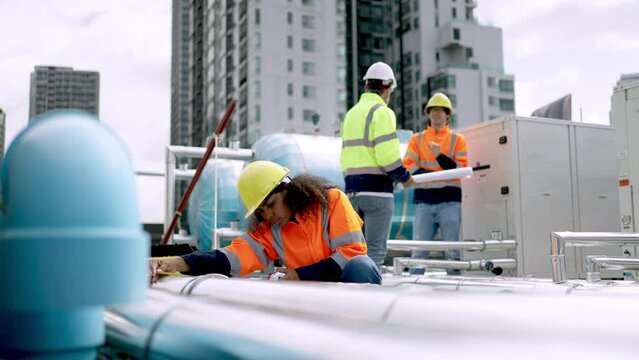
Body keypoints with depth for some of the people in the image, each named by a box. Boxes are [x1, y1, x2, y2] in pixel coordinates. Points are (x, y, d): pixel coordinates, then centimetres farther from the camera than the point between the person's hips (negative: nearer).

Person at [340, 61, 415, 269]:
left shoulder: (351, 113, 19)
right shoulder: (381, 112, -7)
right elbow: (387, 156, -16)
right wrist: (404, 177, -3)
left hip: (352, 189, 8)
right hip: (376, 189, -8)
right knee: (375, 249, -6)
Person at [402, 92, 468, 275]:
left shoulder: (457, 139, 10)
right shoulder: (417, 139, 13)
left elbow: (461, 169, -1)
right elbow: (408, 167, 0)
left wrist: (440, 155, -15)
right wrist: (440, 174, -12)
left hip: (450, 202, -1)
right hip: (424, 202, 1)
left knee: (452, 252, 2)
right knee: (419, 252, -1)